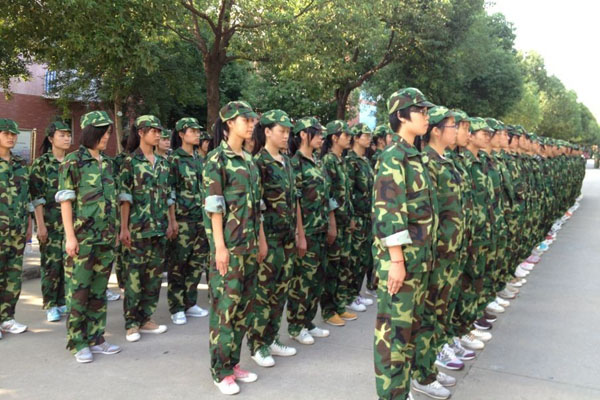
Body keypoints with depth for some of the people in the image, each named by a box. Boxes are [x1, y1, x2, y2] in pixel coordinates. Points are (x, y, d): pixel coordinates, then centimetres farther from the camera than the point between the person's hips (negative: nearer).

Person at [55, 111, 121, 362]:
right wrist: (70, 236, -14)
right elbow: (65, 201, -9)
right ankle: (78, 343, 11)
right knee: (79, 290, 1)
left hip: (106, 237, 6)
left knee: (99, 290, 11)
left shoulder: (107, 163, 12)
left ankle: (95, 338, 20)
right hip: (82, 237, -6)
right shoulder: (73, 162, -6)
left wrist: (115, 232, 15)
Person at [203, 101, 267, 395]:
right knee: (225, 305, -1)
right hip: (228, 243, -8)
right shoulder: (216, 159, -8)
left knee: (244, 304, 12)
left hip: (250, 242, 8)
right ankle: (221, 370, 11)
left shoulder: (249, 160, 14)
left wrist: (261, 239, 14)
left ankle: (234, 362, 24)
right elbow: (213, 205, -13)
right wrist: (220, 246, -17)